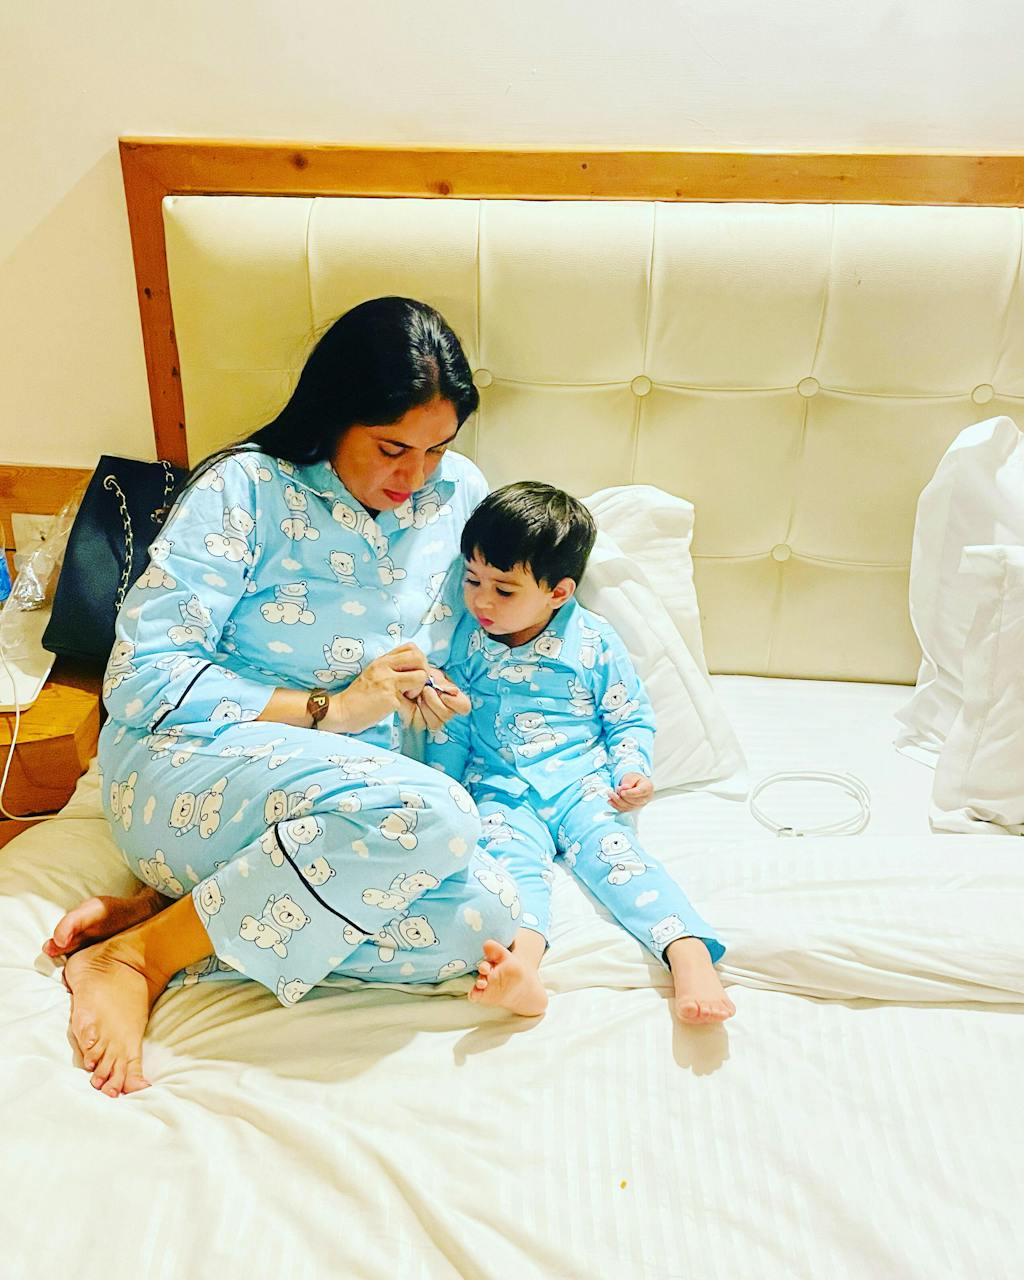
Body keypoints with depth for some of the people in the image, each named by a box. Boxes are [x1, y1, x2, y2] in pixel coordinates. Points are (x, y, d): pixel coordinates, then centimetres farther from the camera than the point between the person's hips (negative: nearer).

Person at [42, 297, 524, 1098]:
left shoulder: (460, 495, 7)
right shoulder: (246, 490, -8)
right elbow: (140, 678, -12)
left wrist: (435, 699, -1)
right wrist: (327, 710, -19)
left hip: (353, 800, 6)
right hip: (185, 762, -5)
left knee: (483, 918, -26)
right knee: (429, 814, -35)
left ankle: (158, 912, -16)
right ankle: (138, 956, -17)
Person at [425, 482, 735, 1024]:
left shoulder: (594, 643, 2)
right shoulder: (466, 639, 9)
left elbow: (630, 718, 9)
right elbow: (450, 727, 16)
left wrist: (633, 772, -8)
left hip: (582, 783, -1)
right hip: (500, 791, 1)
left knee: (609, 846, -29)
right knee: (507, 855, -30)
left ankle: (691, 958, -43)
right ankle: (522, 959, -56)